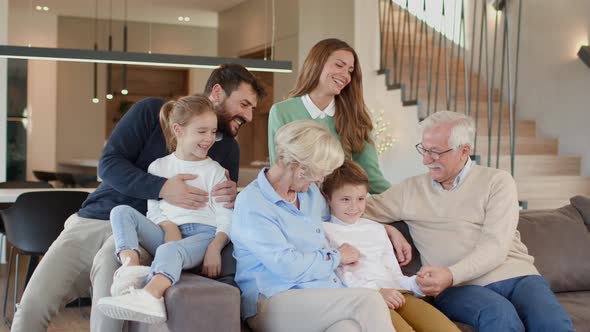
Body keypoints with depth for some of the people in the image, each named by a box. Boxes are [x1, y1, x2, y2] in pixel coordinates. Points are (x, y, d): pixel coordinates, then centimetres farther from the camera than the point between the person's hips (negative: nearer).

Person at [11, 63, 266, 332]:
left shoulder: (228, 149, 11)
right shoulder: (152, 111, 2)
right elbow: (108, 164, -5)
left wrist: (230, 199, -12)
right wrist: (162, 188, -19)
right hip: (93, 220, 0)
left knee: (109, 263, -36)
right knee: (32, 305, -17)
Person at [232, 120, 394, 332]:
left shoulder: (310, 193, 18)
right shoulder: (251, 205, -7)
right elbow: (289, 266, -15)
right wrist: (336, 257, 0)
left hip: (327, 297, 7)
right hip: (274, 304, -6)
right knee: (368, 301, -27)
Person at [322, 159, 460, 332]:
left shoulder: (376, 229, 30)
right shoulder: (324, 230, 11)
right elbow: (339, 275, -4)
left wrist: (417, 283, 3)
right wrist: (376, 291, -16)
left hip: (396, 294, 6)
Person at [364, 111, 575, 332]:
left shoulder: (497, 181, 8)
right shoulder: (411, 189, 16)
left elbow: (496, 246, -5)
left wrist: (451, 275, -20)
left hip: (516, 275, 0)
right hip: (460, 288, 0)